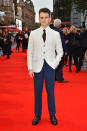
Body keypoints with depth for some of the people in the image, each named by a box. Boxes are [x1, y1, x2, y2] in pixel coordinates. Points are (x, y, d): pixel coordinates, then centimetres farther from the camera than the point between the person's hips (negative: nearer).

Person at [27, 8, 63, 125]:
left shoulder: (55, 34, 2)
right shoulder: (33, 33, 4)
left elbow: (60, 52, 7)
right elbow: (30, 52, 4)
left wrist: (55, 64, -5)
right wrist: (30, 68, -2)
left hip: (50, 67, 0)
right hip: (37, 66, 1)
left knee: (50, 92, 7)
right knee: (37, 92, 7)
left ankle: (52, 115, 22)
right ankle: (37, 115, 22)